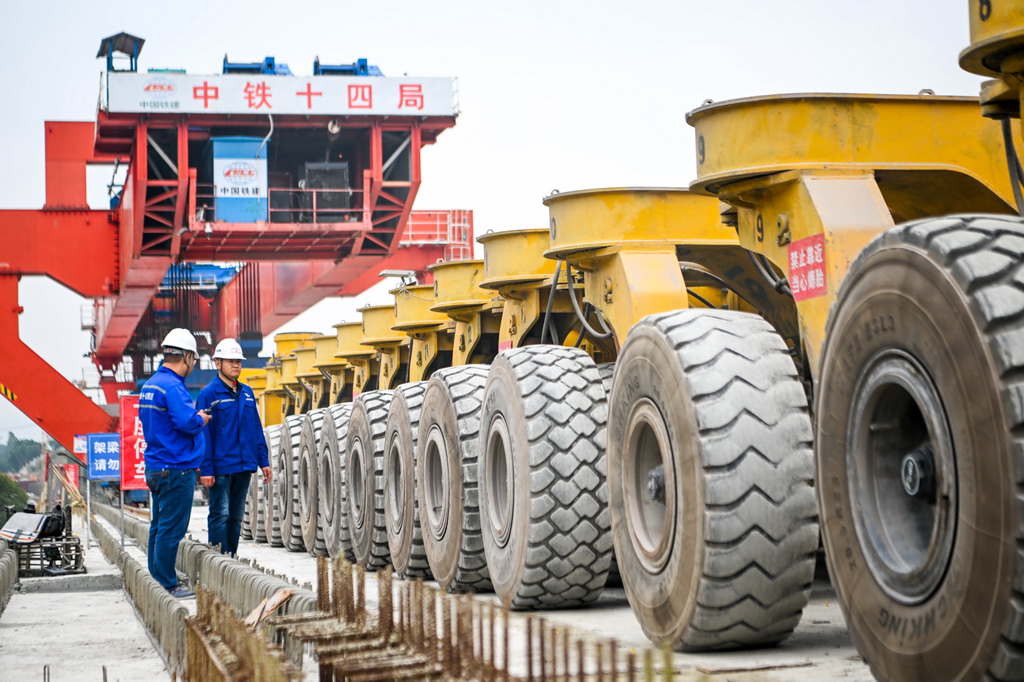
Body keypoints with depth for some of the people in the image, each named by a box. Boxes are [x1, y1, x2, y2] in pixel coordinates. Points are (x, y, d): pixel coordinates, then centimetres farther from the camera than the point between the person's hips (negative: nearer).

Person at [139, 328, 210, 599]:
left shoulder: (150, 384, 14)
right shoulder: (173, 386, -17)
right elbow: (186, 421, -28)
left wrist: (195, 417, 17)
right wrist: (201, 419, -6)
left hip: (155, 466, 10)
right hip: (176, 469, -10)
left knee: (159, 525, 15)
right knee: (171, 528, -6)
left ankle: (156, 578, 21)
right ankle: (167, 586, -3)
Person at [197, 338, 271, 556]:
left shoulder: (246, 393, 12)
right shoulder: (209, 394, -6)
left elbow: (257, 429, 15)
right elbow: (203, 433, -9)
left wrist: (263, 461, 10)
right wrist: (206, 469, -14)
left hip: (244, 466, 6)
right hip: (221, 467, -6)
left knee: (236, 517, 12)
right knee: (220, 515, -5)